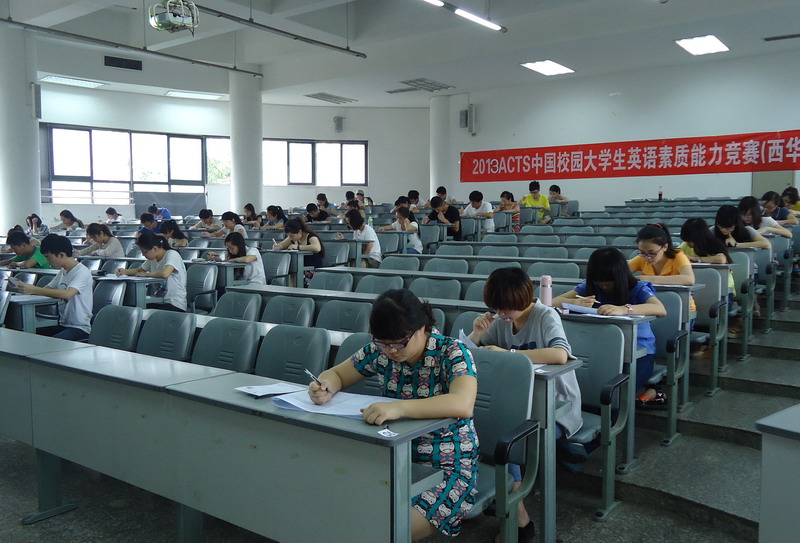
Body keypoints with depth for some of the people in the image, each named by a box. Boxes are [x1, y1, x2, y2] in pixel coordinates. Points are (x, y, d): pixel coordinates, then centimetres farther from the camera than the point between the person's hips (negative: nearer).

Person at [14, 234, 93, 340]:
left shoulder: (82, 272, -13)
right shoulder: (62, 272, 14)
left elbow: (67, 294, -29)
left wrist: (34, 290, -25)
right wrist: (23, 286, -3)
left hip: (80, 328, -8)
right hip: (63, 325, 8)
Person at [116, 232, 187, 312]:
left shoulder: (172, 254, -13)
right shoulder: (153, 259, 11)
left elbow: (165, 273, -32)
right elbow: (138, 270, 27)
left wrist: (145, 274, -14)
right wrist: (125, 271, 5)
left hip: (176, 305, -7)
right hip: (159, 302, 7)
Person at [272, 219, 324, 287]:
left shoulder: (311, 236, -13)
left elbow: (317, 248, -35)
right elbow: (281, 245, 15)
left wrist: (298, 247, -31)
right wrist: (276, 247, -10)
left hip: (314, 270, -7)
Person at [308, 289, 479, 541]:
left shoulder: (452, 353, -19)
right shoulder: (380, 350, -4)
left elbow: (463, 405, -37)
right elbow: (336, 374, 7)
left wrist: (399, 407, -49)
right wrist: (327, 387, -19)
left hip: (448, 467, -5)